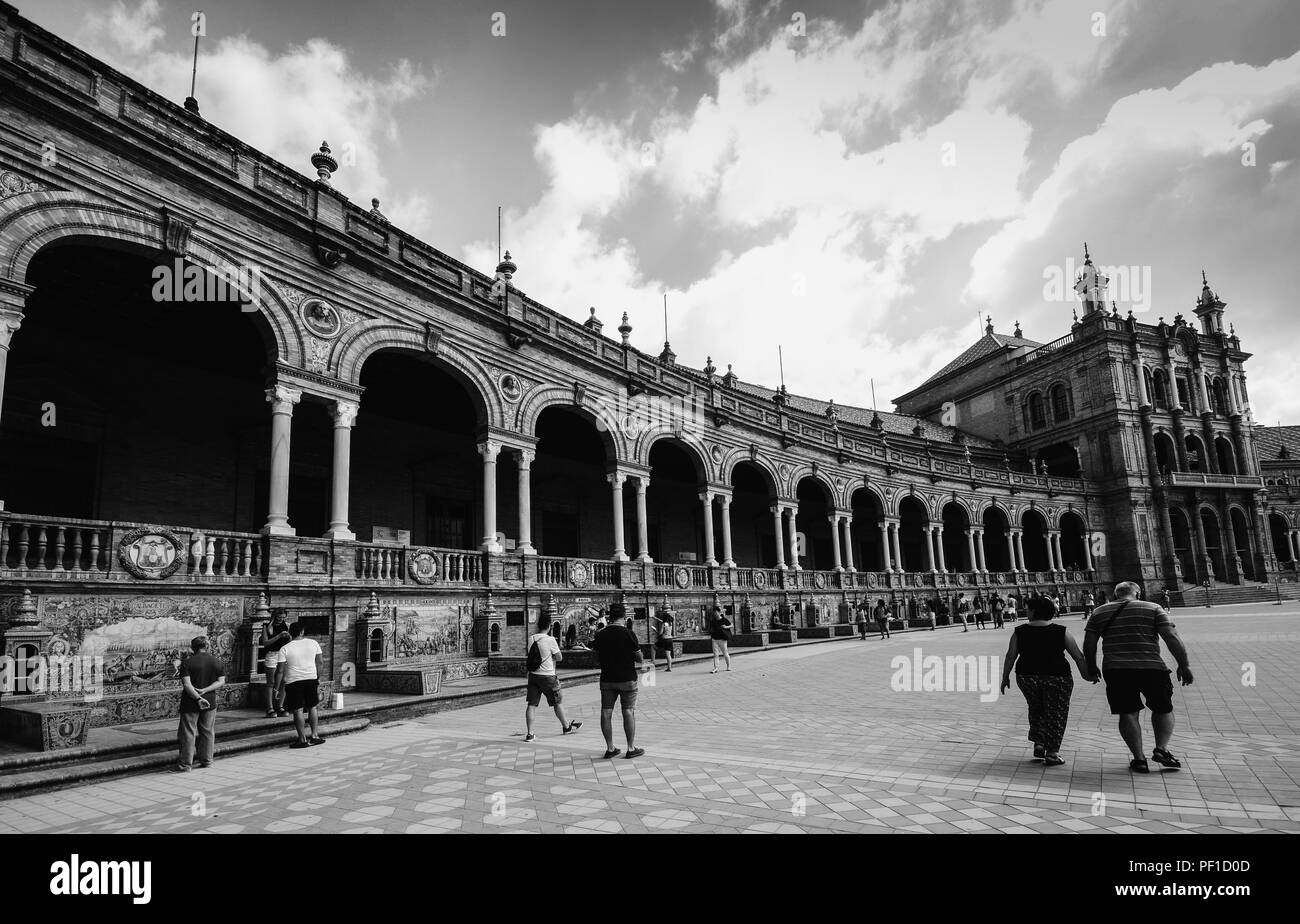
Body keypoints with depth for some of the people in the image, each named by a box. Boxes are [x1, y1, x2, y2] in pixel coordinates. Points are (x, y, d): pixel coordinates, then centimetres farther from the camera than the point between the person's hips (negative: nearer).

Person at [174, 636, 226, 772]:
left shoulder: (187, 663, -8)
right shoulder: (218, 663, 3)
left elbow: (186, 684, -17)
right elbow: (221, 682, -3)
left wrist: (198, 698, -17)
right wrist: (205, 690, -10)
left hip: (190, 704, -3)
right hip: (210, 702, 3)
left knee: (188, 733, 4)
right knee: (207, 732, 12)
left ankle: (185, 764, 7)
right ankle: (207, 761, 18)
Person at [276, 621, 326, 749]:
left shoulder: (285, 649, -6)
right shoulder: (314, 643, 1)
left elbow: (280, 670, -8)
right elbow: (319, 663, 7)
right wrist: (318, 678, 19)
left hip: (293, 681, -3)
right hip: (311, 678, 3)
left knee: (297, 710, 3)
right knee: (312, 708, 15)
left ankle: (303, 739, 5)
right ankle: (315, 736, 16)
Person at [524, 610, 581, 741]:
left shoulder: (531, 639, 0)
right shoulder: (550, 640, -16)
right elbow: (559, 658, -7)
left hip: (533, 675, 5)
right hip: (547, 676, -5)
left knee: (532, 704, 5)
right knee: (558, 702, 12)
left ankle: (529, 733, 2)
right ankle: (566, 727, 28)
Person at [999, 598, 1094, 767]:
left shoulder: (1019, 632, 0)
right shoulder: (1061, 631, -3)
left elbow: (1010, 656, 0)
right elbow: (1078, 656, 0)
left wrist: (1005, 677, 10)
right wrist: (1087, 675, 14)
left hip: (1027, 677, 2)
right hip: (1056, 677, -2)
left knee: (1036, 709, 23)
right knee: (1055, 714, 9)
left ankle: (1038, 744, 17)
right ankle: (1051, 753, 9)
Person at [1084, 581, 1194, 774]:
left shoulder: (1098, 613, 11)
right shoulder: (1153, 609, 5)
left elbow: (1088, 645, 10)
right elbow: (1172, 638, -5)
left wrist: (1092, 668, 21)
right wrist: (1183, 665, 1)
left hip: (1115, 670, 1)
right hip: (1151, 668, -1)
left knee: (1128, 714, 8)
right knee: (1163, 709, 19)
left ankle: (1139, 759, 7)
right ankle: (1161, 749, 7)